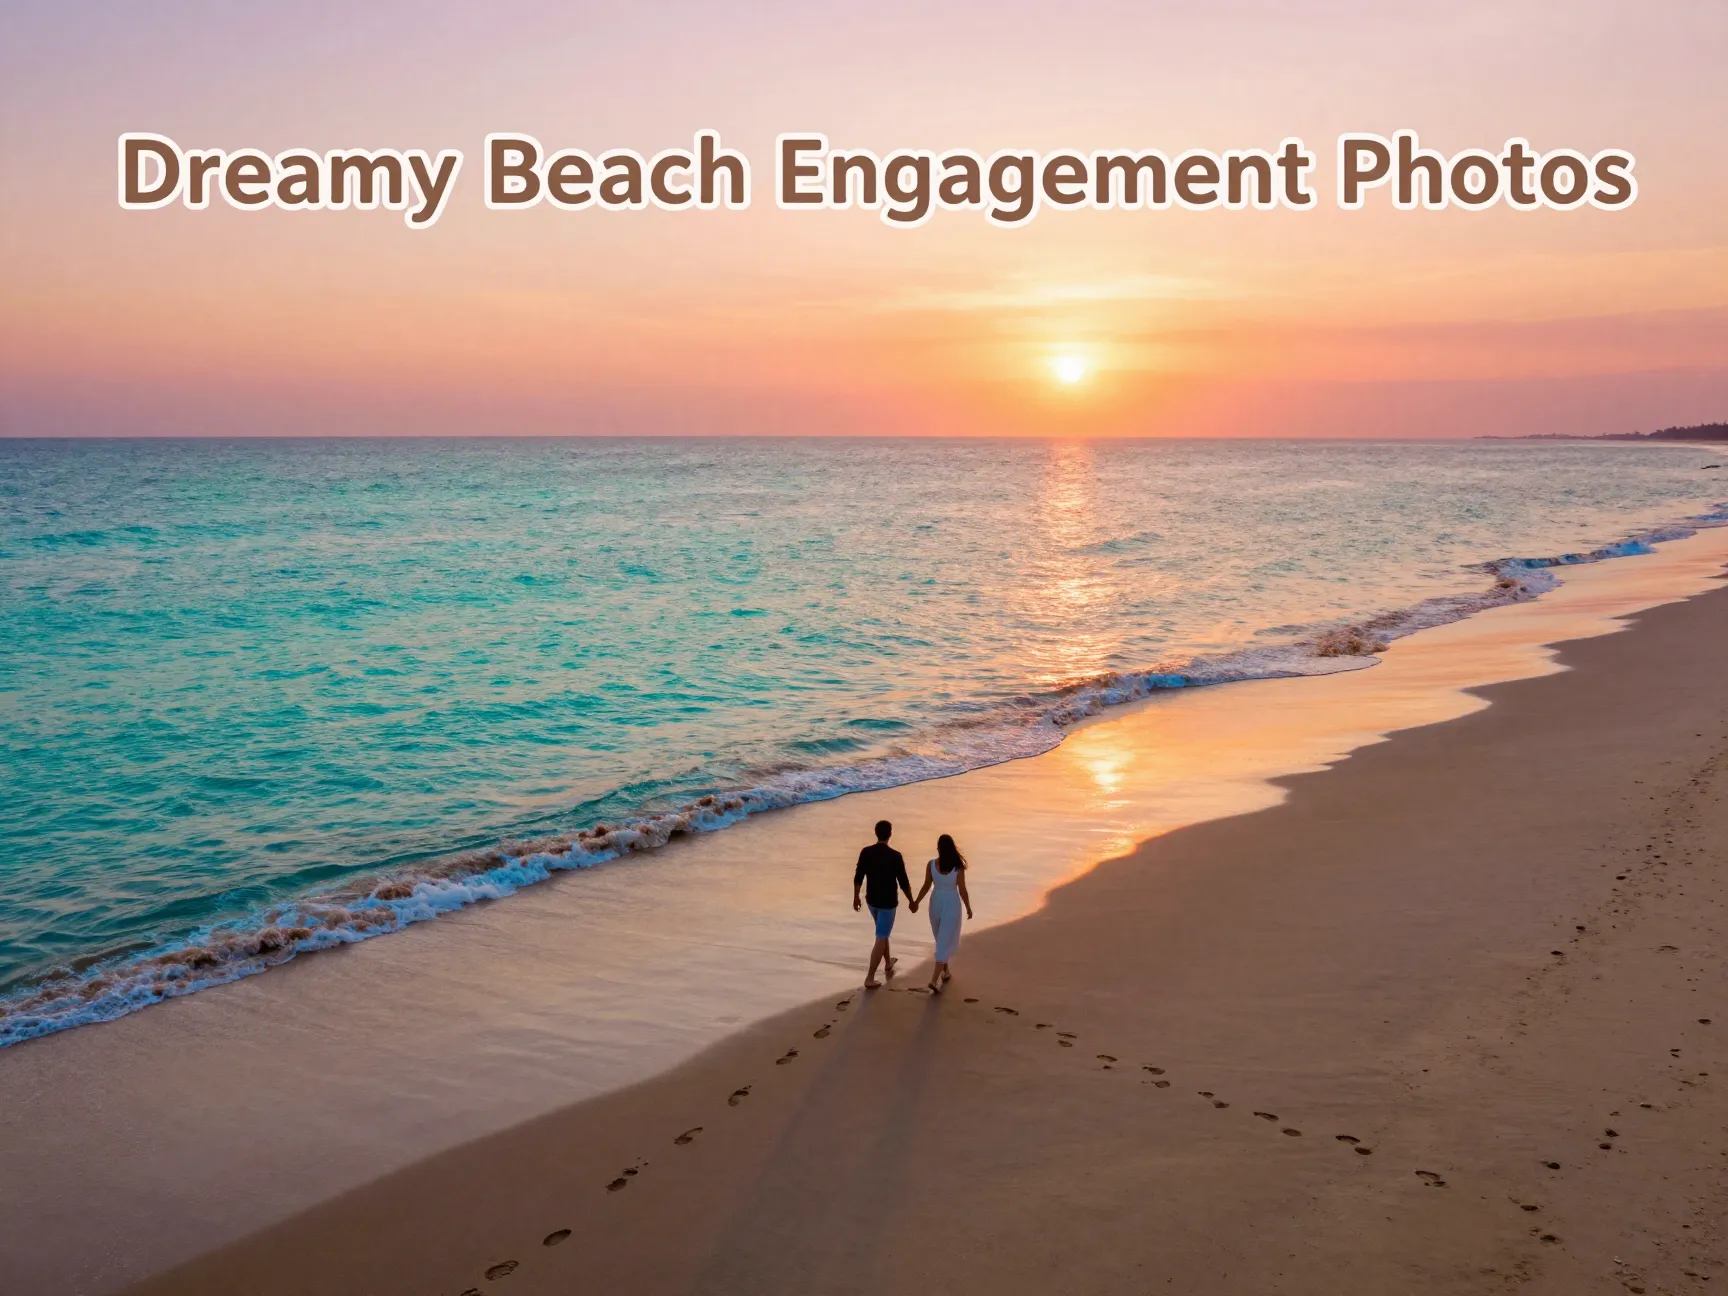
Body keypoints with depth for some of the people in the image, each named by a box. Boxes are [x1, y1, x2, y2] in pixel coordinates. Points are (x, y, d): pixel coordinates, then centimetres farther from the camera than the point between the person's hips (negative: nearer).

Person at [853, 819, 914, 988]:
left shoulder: (865, 852, -8)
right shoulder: (895, 856, -20)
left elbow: (858, 877, -2)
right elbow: (903, 882, -14)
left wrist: (856, 897, 14)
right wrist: (912, 901, 0)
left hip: (871, 900, 5)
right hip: (888, 902, -5)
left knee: (883, 932, 28)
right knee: (881, 939, 1)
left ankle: (888, 964, 45)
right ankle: (870, 978, -1)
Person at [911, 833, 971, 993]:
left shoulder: (931, 865, -11)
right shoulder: (958, 867, -16)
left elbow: (926, 887, -4)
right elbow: (962, 890, -11)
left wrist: (915, 902, 10)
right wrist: (969, 908, 4)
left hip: (936, 903, 3)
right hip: (952, 904, -3)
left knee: (941, 939, 24)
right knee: (946, 941, 1)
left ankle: (945, 971, 38)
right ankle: (935, 979, -8)